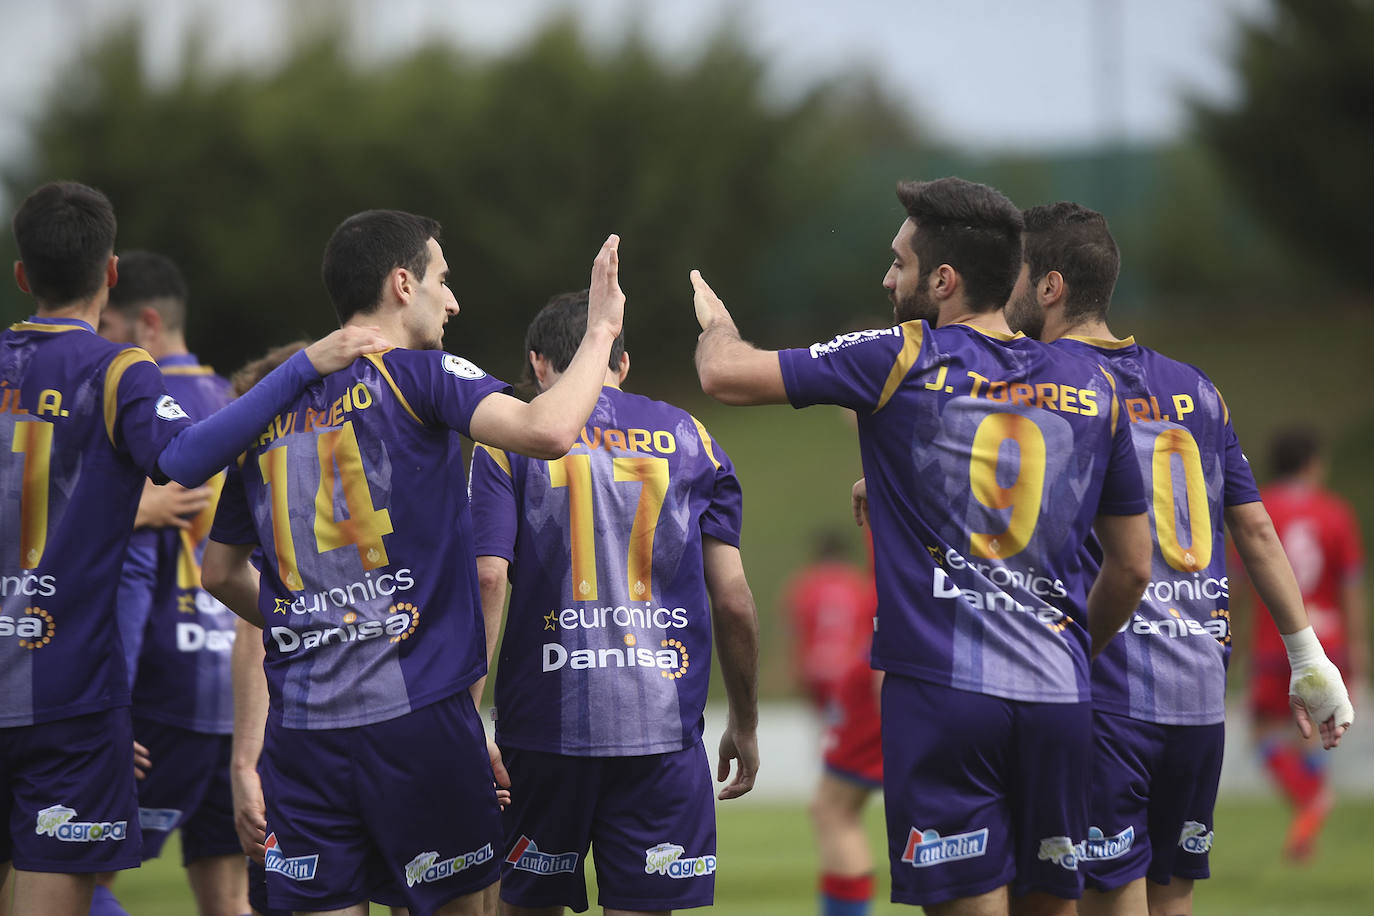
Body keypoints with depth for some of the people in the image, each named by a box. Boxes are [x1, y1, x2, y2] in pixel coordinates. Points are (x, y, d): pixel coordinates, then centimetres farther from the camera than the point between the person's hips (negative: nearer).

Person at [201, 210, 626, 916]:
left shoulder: (269, 409, 13)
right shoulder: (421, 375, -3)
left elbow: (221, 572, 21)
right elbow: (548, 431, -19)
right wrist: (601, 329, -4)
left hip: (300, 720, 5)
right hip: (417, 711, -5)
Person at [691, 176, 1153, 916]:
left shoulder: (904, 361, -3)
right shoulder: (1090, 389, 10)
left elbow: (725, 375, -2)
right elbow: (1133, 566, 15)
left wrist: (715, 322, 21)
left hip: (942, 690, -4)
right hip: (1056, 697, 4)